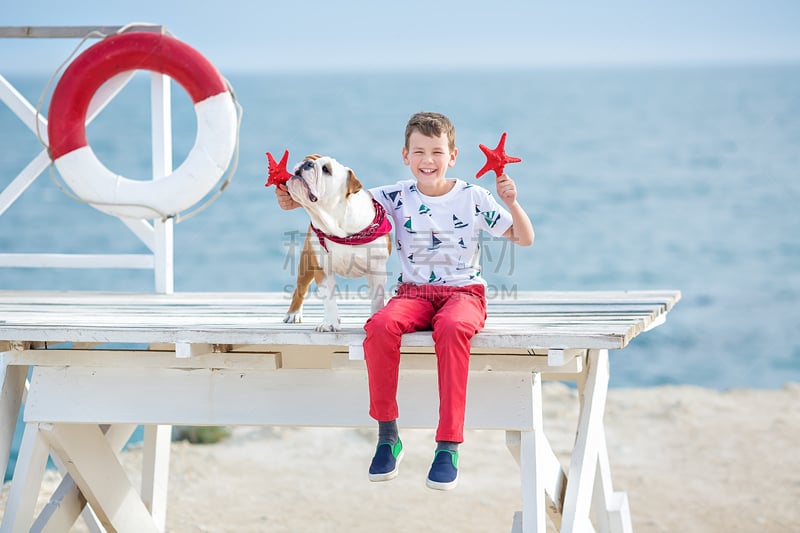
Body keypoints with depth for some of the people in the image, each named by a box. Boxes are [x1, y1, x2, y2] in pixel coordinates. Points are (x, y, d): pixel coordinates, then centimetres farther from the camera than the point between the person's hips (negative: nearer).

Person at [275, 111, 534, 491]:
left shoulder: (473, 198, 2)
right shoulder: (398, 197, 5)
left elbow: (525, 239, 3)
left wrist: (511, 203, -15)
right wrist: (296, 200, -18)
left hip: (463, 293, -2)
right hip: (414, 292, 2)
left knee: (451, 329, -39)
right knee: (380, 326, -33)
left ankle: (448, 445, -36)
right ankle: (387, 436, -21)